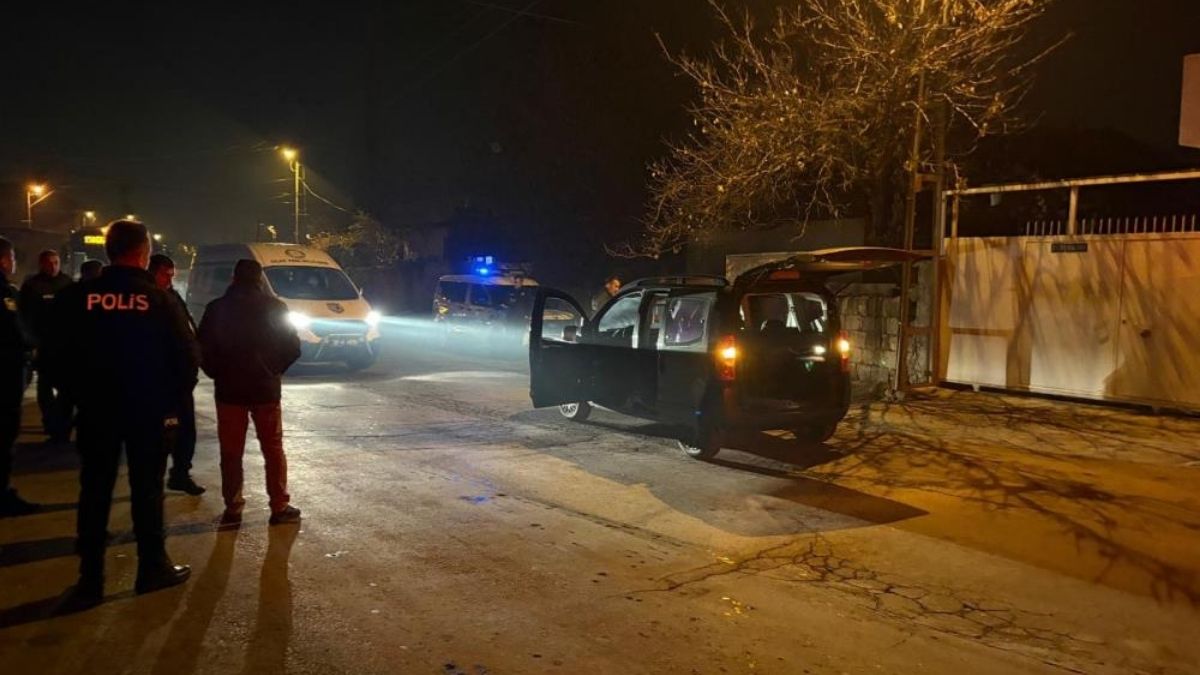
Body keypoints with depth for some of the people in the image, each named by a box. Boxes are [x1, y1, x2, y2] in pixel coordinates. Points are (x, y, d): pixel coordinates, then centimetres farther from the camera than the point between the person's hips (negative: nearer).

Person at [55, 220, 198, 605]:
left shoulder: (79, 297, -4)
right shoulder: (157, 299, -9)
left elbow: (61, 352, 0)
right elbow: (187, 356, -10)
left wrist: (79, 396, 12)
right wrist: (171, 399, 3)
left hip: (96, 409, 2)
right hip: (148, 409, -2)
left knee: (94, 493, 9)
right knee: (147, 490, 8)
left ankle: (90, 579, 13)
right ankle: (153, 568, 17)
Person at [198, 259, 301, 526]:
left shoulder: (217, 308, -1)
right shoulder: (274, 307, -4)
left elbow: (203, 348, -3)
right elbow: (292, 348, -4)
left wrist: (218, 374, 10)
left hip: (229, 389, 1)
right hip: (266, 388, -1)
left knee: (231, 452, 10)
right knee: (273, 450, 7)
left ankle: (233, 508, 12)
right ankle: (280, 507, 8)